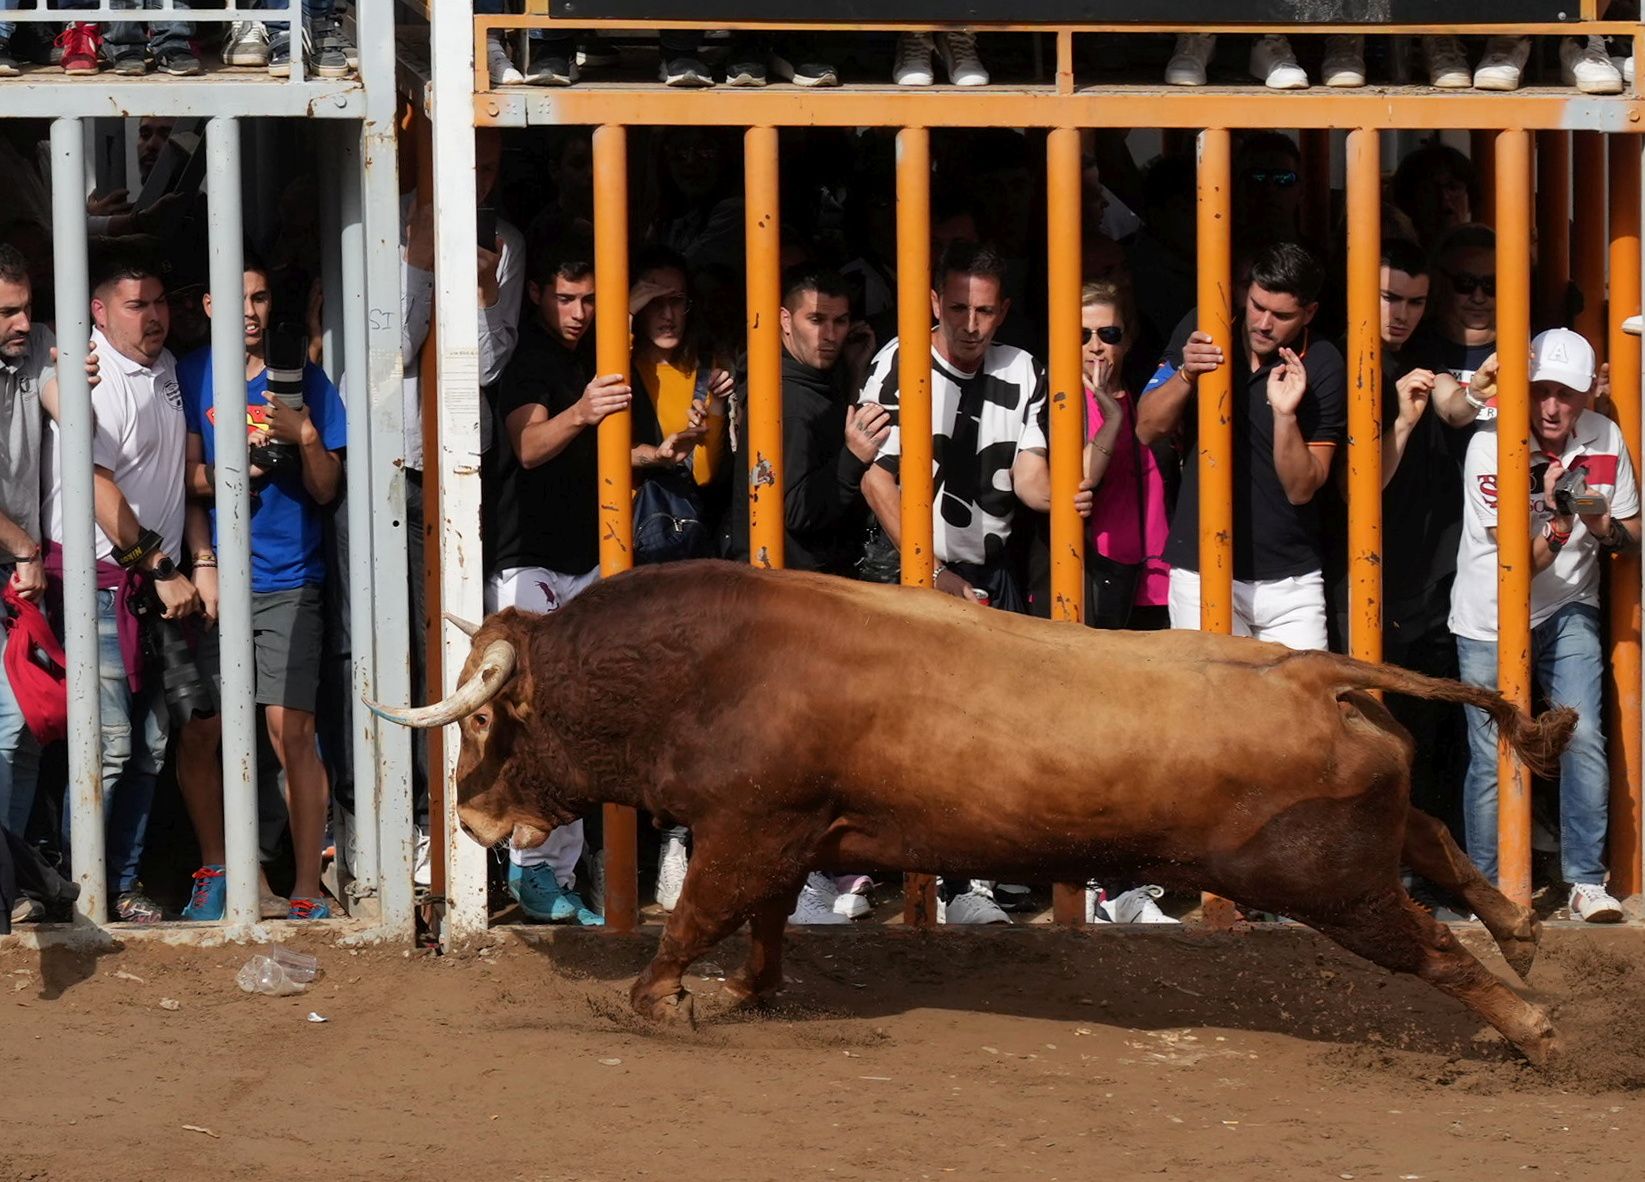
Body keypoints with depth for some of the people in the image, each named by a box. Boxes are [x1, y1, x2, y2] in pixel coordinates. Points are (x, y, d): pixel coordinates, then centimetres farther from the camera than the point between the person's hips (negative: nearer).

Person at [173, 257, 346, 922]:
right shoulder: (192, 376, 7)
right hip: (213, 575, 1)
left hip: (288, 581, -1)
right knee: (199, 734, 0)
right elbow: (188, 477, 7)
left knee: (292, 731, -10)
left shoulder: (301, 376, 6)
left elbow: (325, 491, 5)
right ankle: (213, 869, 20)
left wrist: (306, 436, -13)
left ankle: (308, 890, -4)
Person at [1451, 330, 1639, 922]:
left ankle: (1587, 881, -3)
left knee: (1584, 739, -11)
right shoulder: (1491, 446, -18)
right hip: (1491, 620, -3)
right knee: (1493, 759, -2)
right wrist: (1559, 522, -38)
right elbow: (1520, 563, -19)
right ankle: (1486, 885, 13)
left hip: (1567, 613, 3)